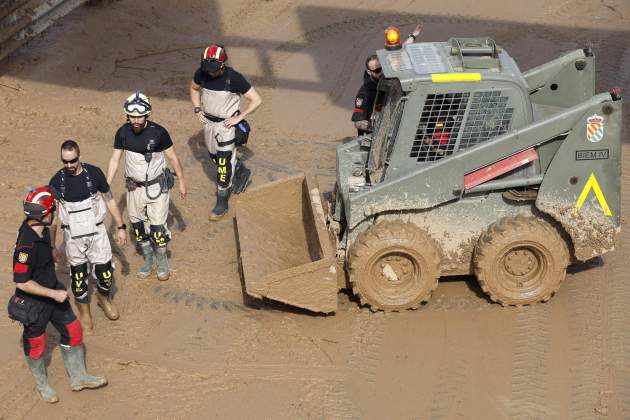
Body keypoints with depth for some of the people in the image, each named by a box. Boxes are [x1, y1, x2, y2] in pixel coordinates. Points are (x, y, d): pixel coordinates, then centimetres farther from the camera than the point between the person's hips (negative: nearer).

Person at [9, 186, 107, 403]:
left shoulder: (40, 230, -6)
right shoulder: (27, 245, -34)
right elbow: (22, 282, -30)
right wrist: (54, 294, -23)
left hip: (52, 292, 8)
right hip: (33, 303, -8)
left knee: (73, 331, 15)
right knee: (36, 345, 14)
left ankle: (78, 377, 33)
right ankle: (42, 385, 38)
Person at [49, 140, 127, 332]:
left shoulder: (94, 173, -13)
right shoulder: (57, 181, -13)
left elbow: (109, 200, 0)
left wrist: (120, 227, 1)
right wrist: (52, 245, -1)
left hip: (97, 233, 0)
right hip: (73, 237, 0)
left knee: (105, 273, 7)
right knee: (78, 276, 9)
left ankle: (103, 298, 40)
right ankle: (84, 311, 33)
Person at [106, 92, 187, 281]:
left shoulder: (158, 132, -19)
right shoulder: (123, 133, -10)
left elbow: (173, 157, -7)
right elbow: (114, 159, -1)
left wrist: (182, 182, 0)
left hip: (157, 187, -3)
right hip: (134, 187, 3)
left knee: (157, 227, -2)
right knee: (138, 226, 12)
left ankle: (162, 261, 23)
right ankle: (148, 260, 33)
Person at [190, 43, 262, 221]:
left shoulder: (234, 78, -24)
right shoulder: (202, 73, -11)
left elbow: (256, 100, -17)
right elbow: (194, 88, 13)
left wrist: (239, 117, -18)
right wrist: (197, 110, 3)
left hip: (227, 124, -5)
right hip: (208, 121, 5)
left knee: (224, 164, -5)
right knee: (215, 157, 19)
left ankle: (222, 202, 7)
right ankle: (241, 172, 46)